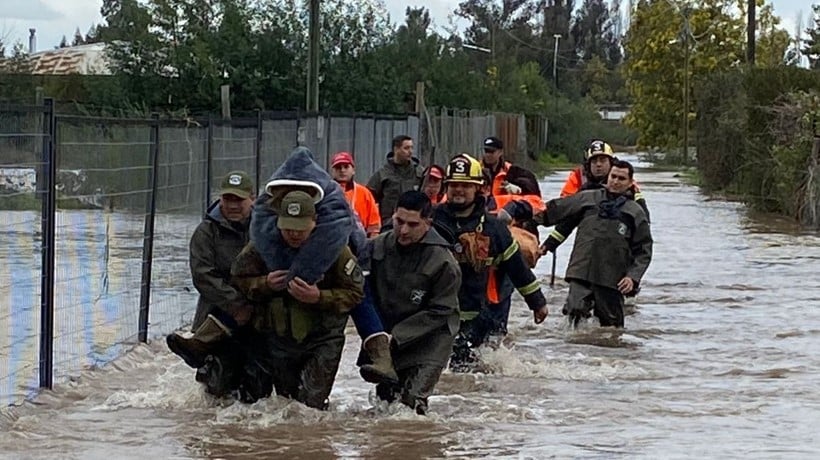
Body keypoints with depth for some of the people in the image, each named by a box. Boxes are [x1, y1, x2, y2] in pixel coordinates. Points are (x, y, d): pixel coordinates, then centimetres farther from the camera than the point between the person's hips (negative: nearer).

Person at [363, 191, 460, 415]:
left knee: (412, 403, -19)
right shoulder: (379, 246, -3)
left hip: (427, 342, -5)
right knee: (385, 398, 10)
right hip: (386, 337, 5)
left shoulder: (444, 263, -18)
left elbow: (439, 312, -15)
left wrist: (397, 337, -18)